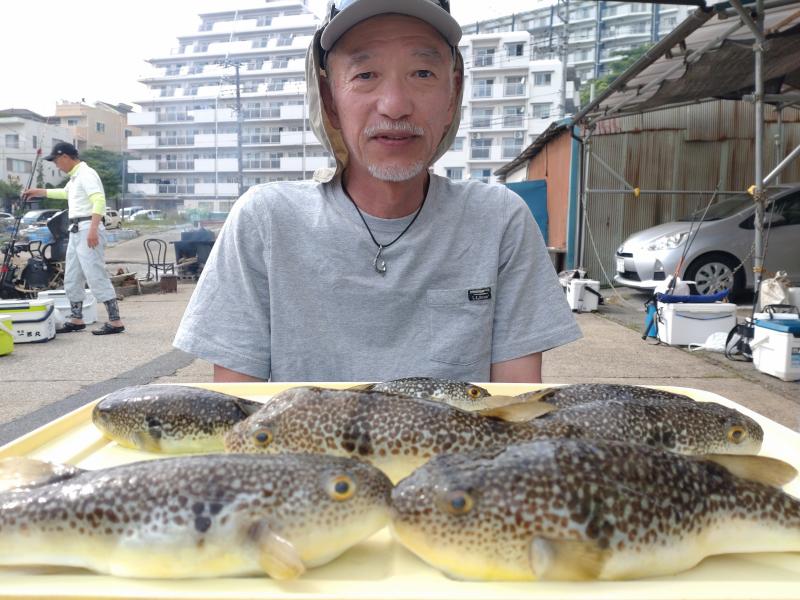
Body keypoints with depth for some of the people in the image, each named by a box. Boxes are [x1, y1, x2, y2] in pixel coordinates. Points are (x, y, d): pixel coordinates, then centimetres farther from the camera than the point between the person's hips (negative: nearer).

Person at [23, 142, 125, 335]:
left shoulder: (86, 174, -11)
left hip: (87, 230, -11)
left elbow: (99, 201, -25)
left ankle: (115, 321, -12)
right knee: (71, 279, 15)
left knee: (97, 277, -13)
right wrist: (38, 192, 47)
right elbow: (64, 193, 43)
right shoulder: (75, 177, 21)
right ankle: (76, 319, 24)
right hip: (77, 231, 11)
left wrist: (93, 230, -33)